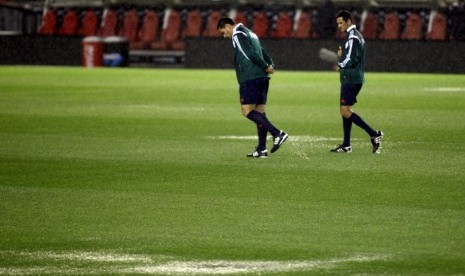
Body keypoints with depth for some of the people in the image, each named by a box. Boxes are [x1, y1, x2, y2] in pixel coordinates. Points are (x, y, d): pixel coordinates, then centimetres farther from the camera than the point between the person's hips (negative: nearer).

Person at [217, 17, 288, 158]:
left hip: (250, 78, -9)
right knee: (259, 112, 8)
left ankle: (277, 134, -20)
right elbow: (263, 53, 20)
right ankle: (261, 149, 5)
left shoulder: (238, 35, -7)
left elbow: (251, 54, -18)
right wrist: (270, 65, 3)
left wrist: (266, 66, -8)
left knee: (247, 111, -8)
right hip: (262, 78, 9)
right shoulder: (250, 34, 23)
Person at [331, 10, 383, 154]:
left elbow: (351, 60, -22)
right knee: (345, 110, 12)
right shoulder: (357, 36, 17)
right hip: (355, 79, 10)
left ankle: (374, 134, -16)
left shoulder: (352, 37, -15)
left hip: (350, 79, -10)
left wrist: (341, 65, -4)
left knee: (346, 111, -12)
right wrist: (342, 55, 6)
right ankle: (346, 145, 13)